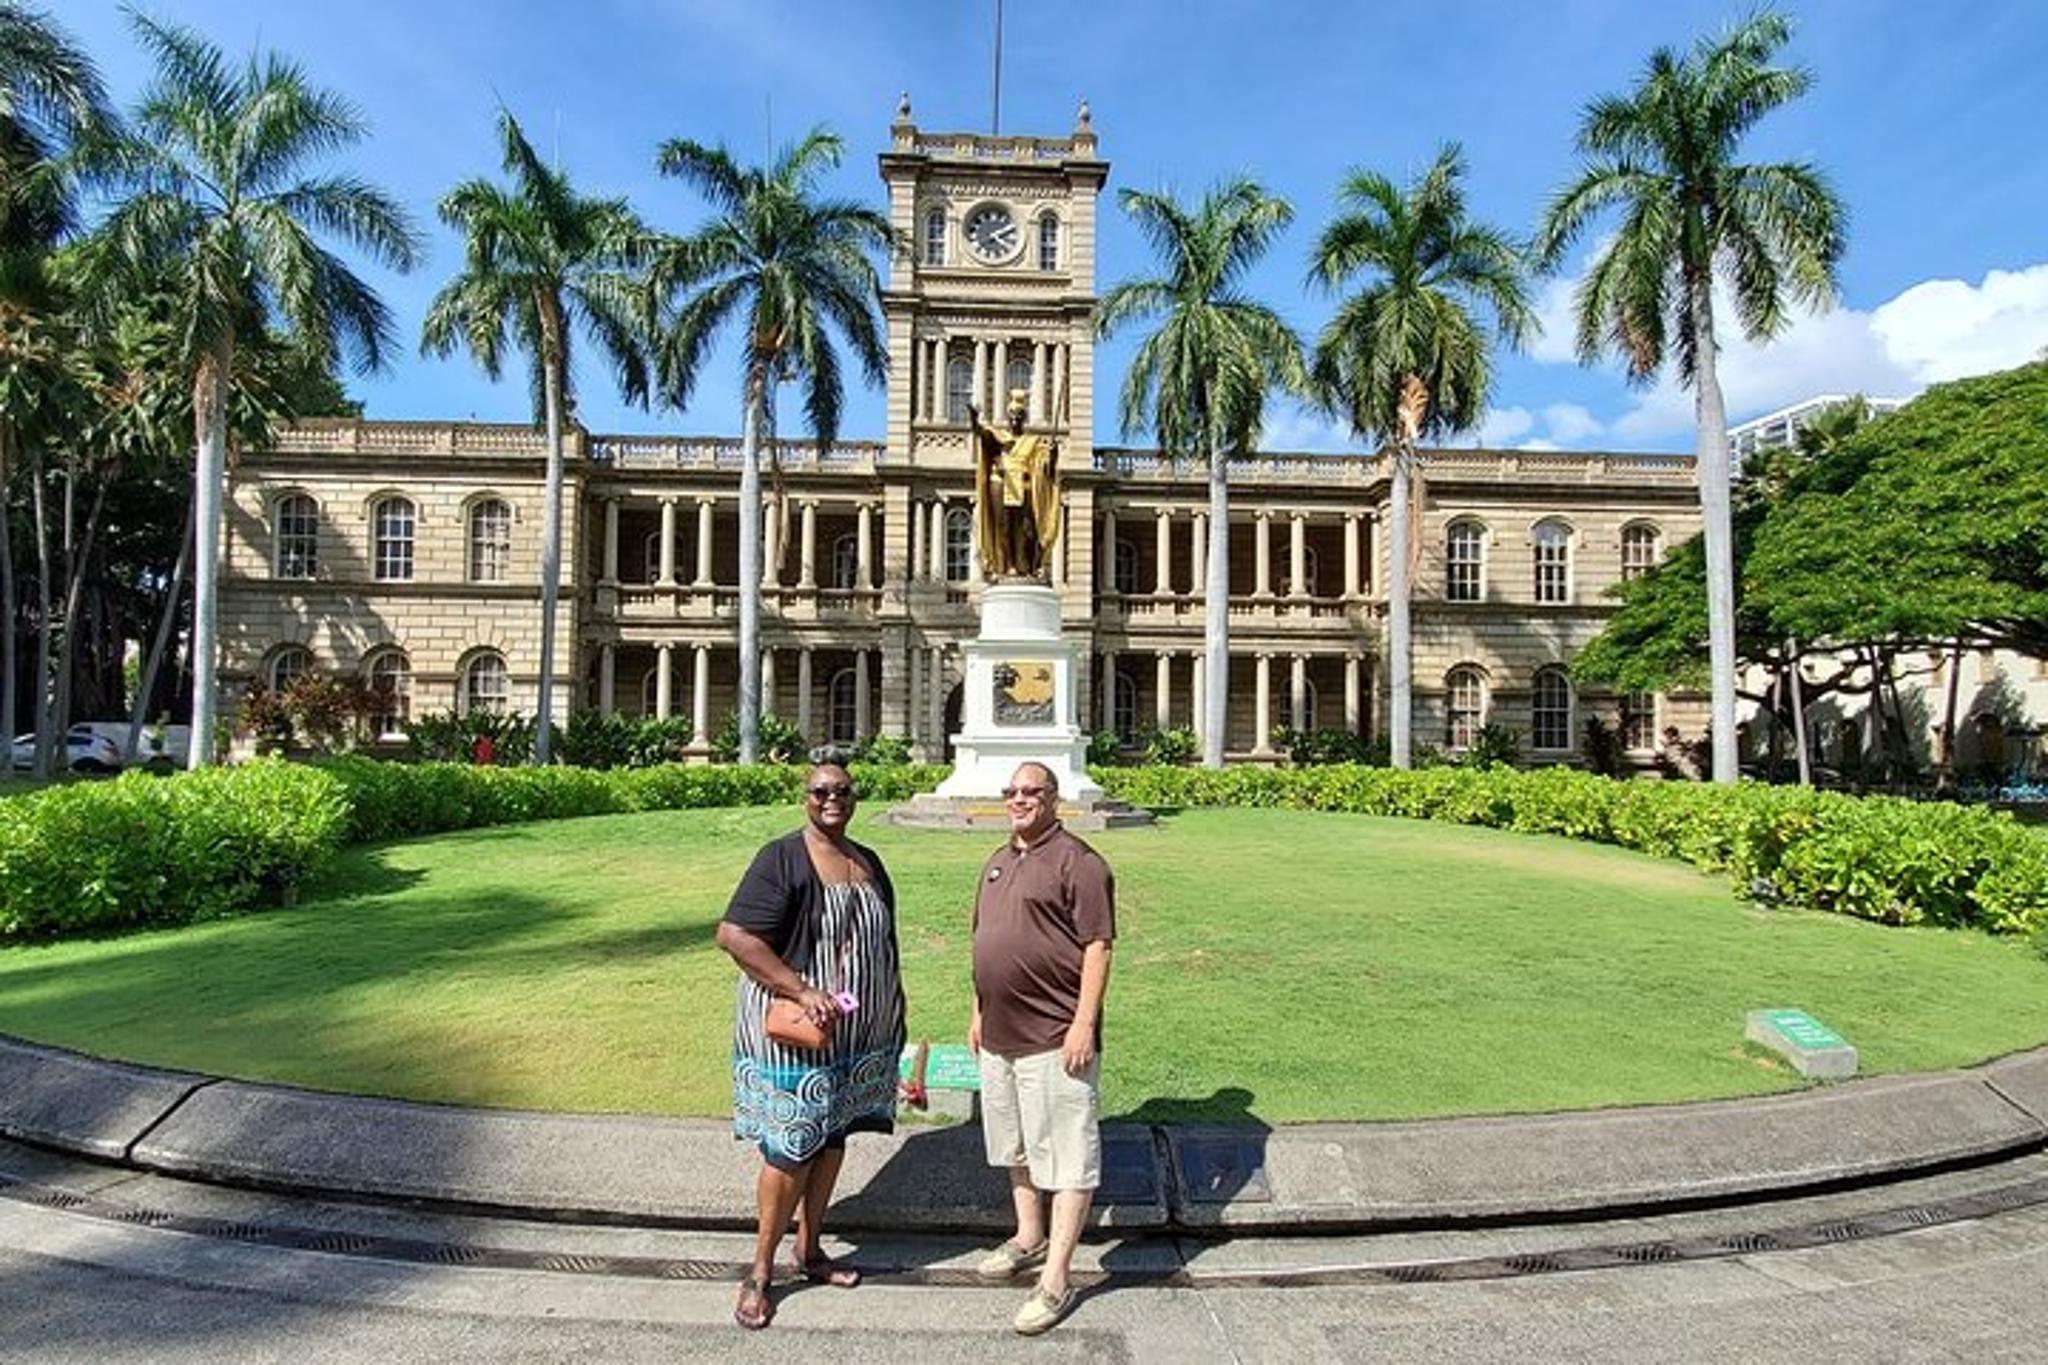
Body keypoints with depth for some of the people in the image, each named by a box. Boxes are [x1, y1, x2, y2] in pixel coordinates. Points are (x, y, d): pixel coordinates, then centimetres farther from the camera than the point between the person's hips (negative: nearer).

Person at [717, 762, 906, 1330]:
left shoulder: (869, 862, 8)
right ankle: (760, 1270, 21)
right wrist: (803, 991, -26)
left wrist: (894, 1010, 15)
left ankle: (810, 1250, 34)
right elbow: (733, 935, -22)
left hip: (858, 1036, 7)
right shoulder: (782, 858, -14)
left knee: (832, 1139, 16)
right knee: (790, 1151, 2)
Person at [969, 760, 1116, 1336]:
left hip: (1054, 1037, -9)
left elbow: (1098, 948, -16)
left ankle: (1055, 1281, 9)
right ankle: (1029, 1238, 41)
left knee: (1067, 1156, 0)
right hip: (999, 1034, 9)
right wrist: (979, 1013, 18)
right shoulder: (997, 863, 13)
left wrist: (1084, 1023, -21)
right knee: (1015, 1144, 22)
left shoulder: (1077, 862, -13)